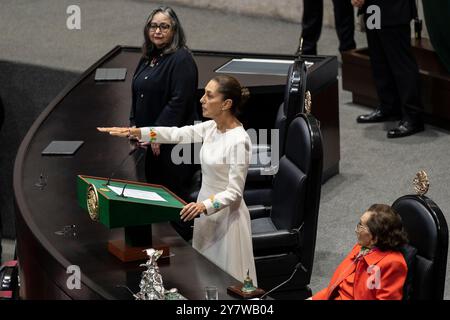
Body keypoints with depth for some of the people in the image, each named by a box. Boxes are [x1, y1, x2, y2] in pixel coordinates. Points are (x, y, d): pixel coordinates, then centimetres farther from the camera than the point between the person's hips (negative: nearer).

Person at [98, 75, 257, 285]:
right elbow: (176, 134, -2)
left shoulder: (239, 141, -24)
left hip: (226, 214, -8)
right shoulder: (211, 128, 0)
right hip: (207, 209, 8)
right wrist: (133, 132, -11)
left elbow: (234, 193, -23)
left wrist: (204, 205, -37)